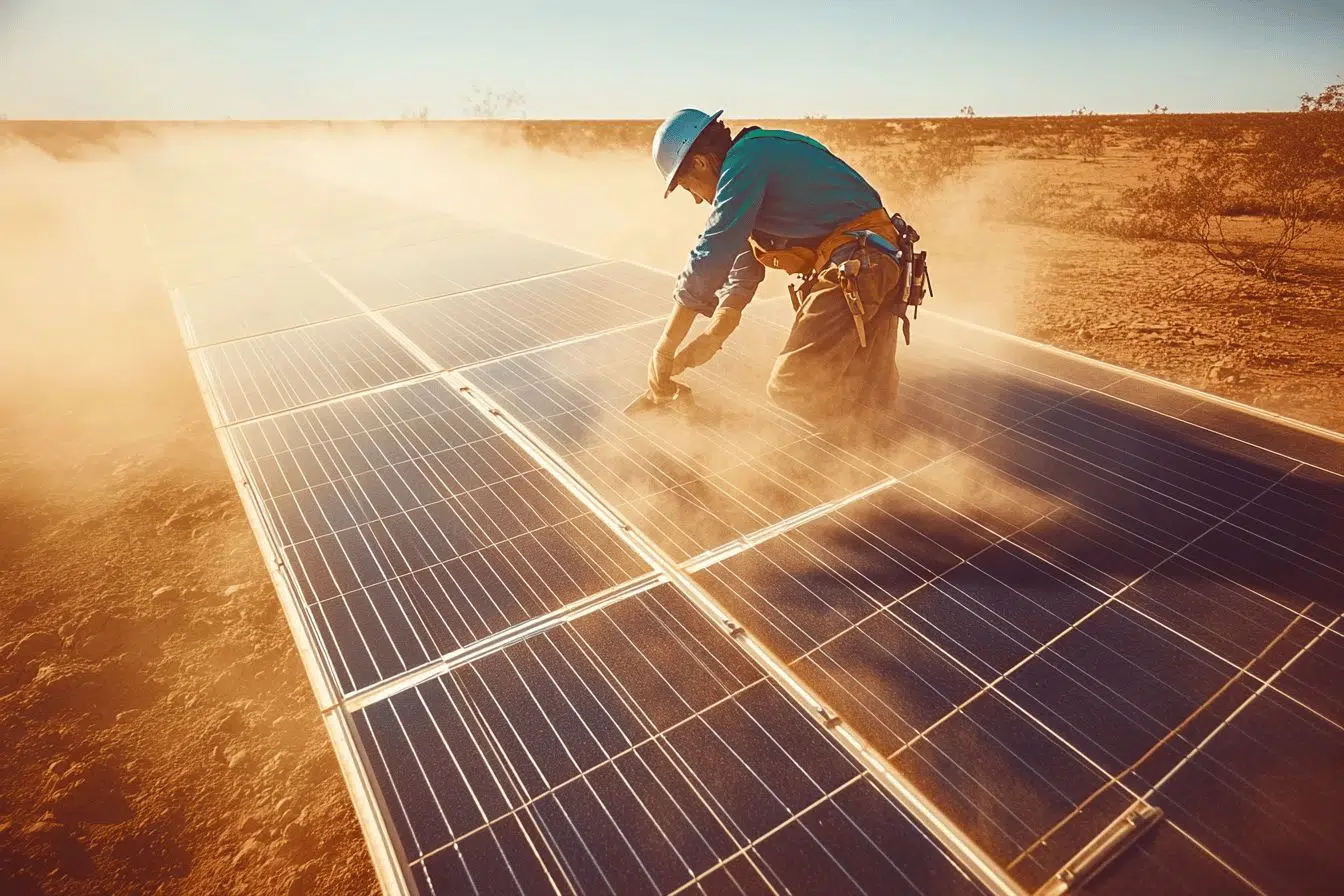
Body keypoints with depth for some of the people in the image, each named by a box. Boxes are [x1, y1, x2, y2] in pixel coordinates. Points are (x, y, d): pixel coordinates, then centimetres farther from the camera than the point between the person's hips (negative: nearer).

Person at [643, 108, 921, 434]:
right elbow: (744, 265, 20)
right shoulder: (760, 160, 21)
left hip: (857, 268, -10)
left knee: (790, 388, -11)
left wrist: (662, 354, -11)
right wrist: (711, 337, 11)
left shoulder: (746, 160, -10)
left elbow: (710, 258, -16)